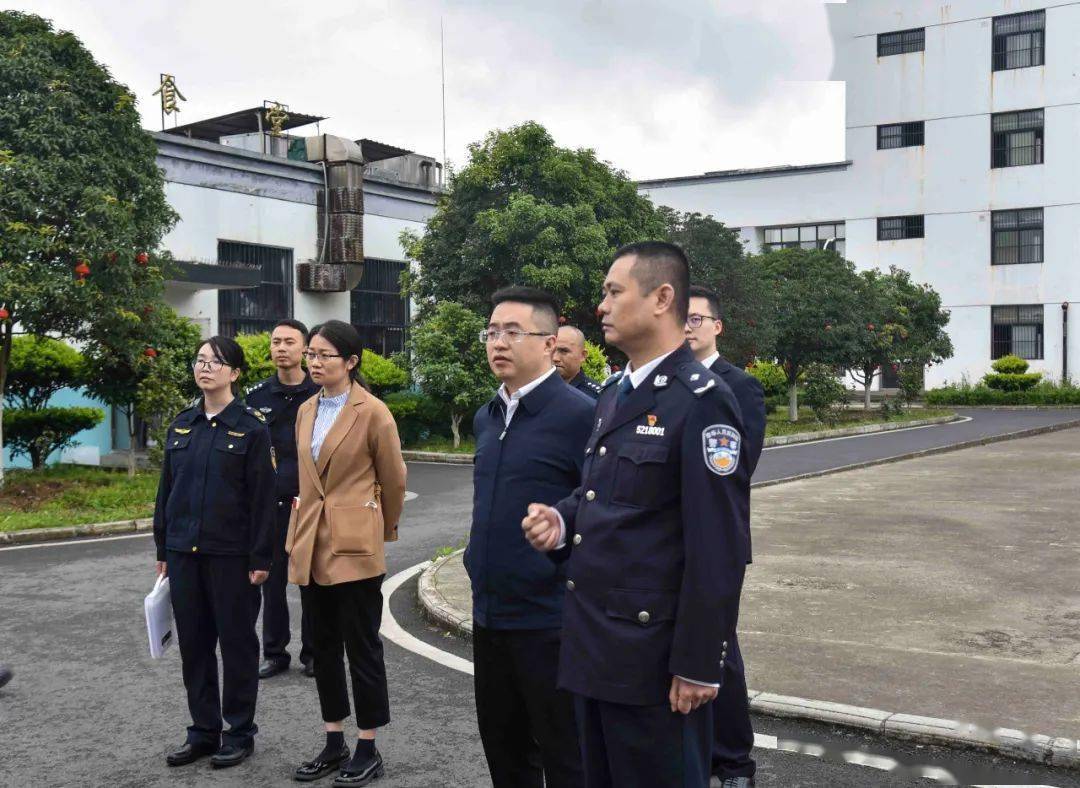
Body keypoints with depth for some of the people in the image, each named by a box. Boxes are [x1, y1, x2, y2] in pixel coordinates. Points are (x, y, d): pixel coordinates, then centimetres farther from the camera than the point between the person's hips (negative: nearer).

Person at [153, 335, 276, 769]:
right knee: (193, 641, 10)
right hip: (184, 551, 5)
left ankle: (240, 732, 18)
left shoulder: (251, 426, -6)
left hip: (231, 553, -5)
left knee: (236, 640, 5)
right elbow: (167, 489, 13)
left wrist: (260, 558, -12)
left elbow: (262, 496, -9)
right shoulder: (181, 425, 9)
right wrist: (162, 549, 11)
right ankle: (203, 730, 23)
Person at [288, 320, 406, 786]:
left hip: (354, 545, -6)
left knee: (362, 649, 2)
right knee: (323, 648, 13)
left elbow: (393, 481, 1)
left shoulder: (373, 413, -9)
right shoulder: (306, 411, 10)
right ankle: (334, 744, 25)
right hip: (310, 544, 7)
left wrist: (385, 531, 12)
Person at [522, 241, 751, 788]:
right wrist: (563, 521, -1)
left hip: (653, 659, -9)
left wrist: (698, 664, -18)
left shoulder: (701, 402, -16)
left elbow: (717, 549, -19)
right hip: (591, 646, 9)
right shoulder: (613, 394, 12)